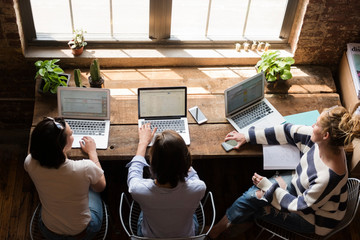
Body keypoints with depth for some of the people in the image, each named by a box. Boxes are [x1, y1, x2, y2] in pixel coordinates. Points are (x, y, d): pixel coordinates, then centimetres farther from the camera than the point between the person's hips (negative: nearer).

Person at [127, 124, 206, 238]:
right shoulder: (198, 188, -38)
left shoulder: (139, 190, -38)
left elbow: (135, 168, -10)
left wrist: (143, 142, 5)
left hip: (149, 235, 0)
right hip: (186, 234, 1)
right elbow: (190, 172, -9)